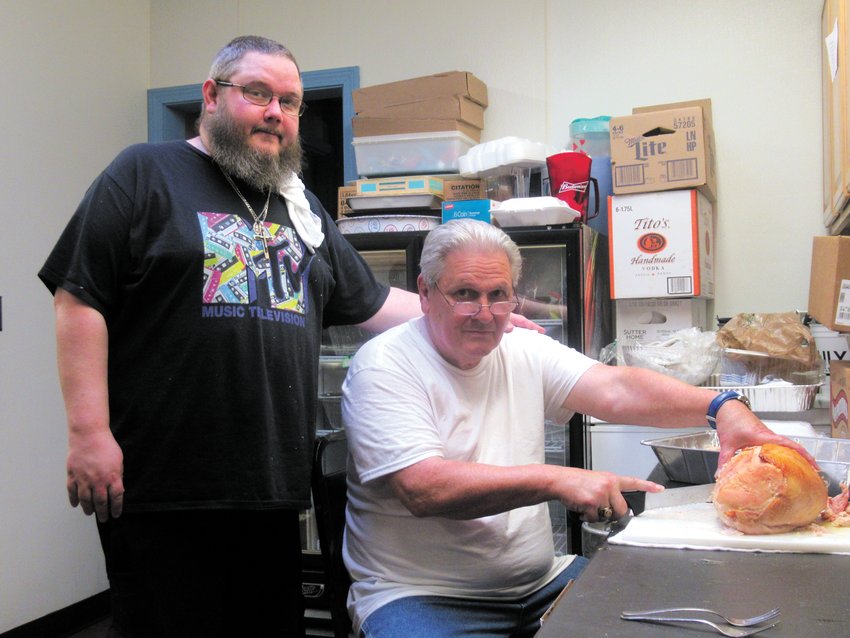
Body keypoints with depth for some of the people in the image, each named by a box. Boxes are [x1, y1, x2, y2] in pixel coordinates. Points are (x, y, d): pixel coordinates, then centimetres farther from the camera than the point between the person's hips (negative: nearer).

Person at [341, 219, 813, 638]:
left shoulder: (524, 352, 6)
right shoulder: (384, 367, -10)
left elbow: (615, 389, -8)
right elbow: (424, 489, -22)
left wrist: (720, 407, -25)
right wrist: (557, 481, -27)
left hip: (537, 581, 5)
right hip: (421, 598, -5)